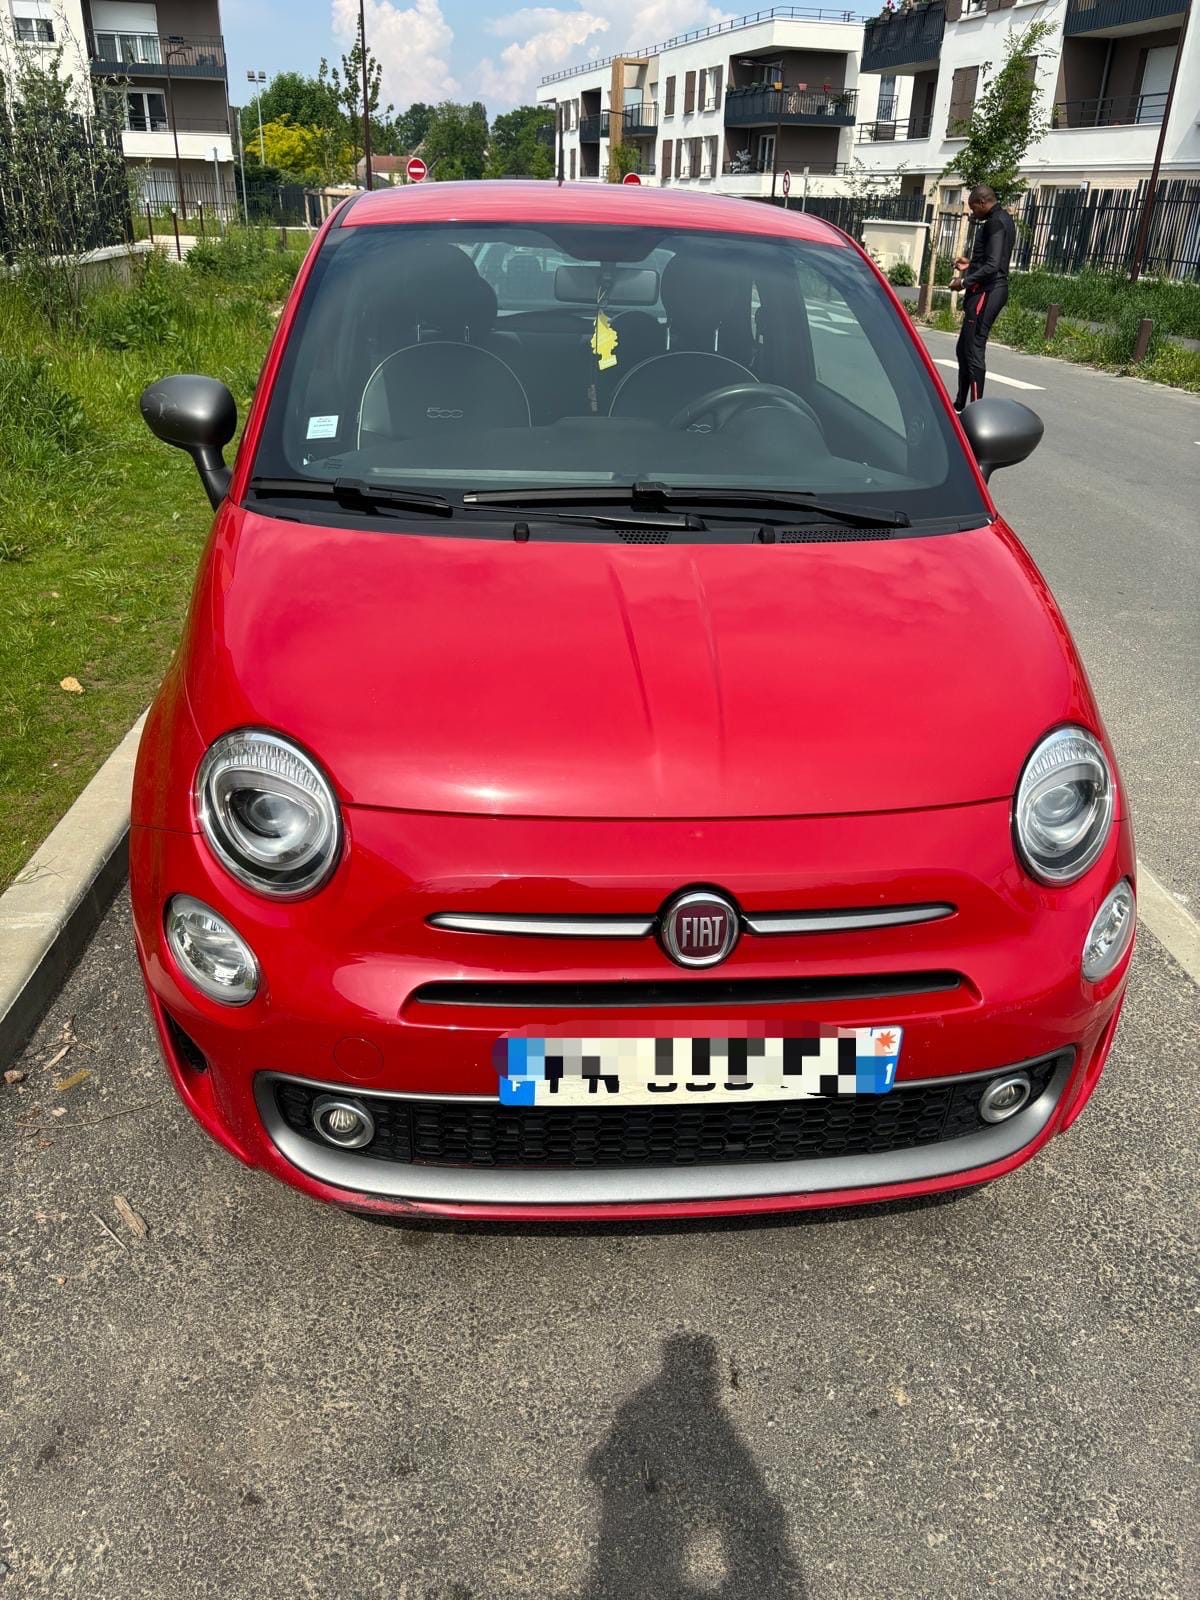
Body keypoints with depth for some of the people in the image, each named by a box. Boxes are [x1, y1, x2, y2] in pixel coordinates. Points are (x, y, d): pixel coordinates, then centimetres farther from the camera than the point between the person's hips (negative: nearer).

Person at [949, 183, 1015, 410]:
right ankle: (960, 404, 22)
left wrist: (964, 282, -13)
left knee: (974, 350, -11)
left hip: (986, 291, -11)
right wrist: (970, 265, 22)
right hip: (992, 290, 11)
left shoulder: (995, 223, -13)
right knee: (964, 348, 15)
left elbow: (992, 266, -21)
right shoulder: (1003, 220, 19)